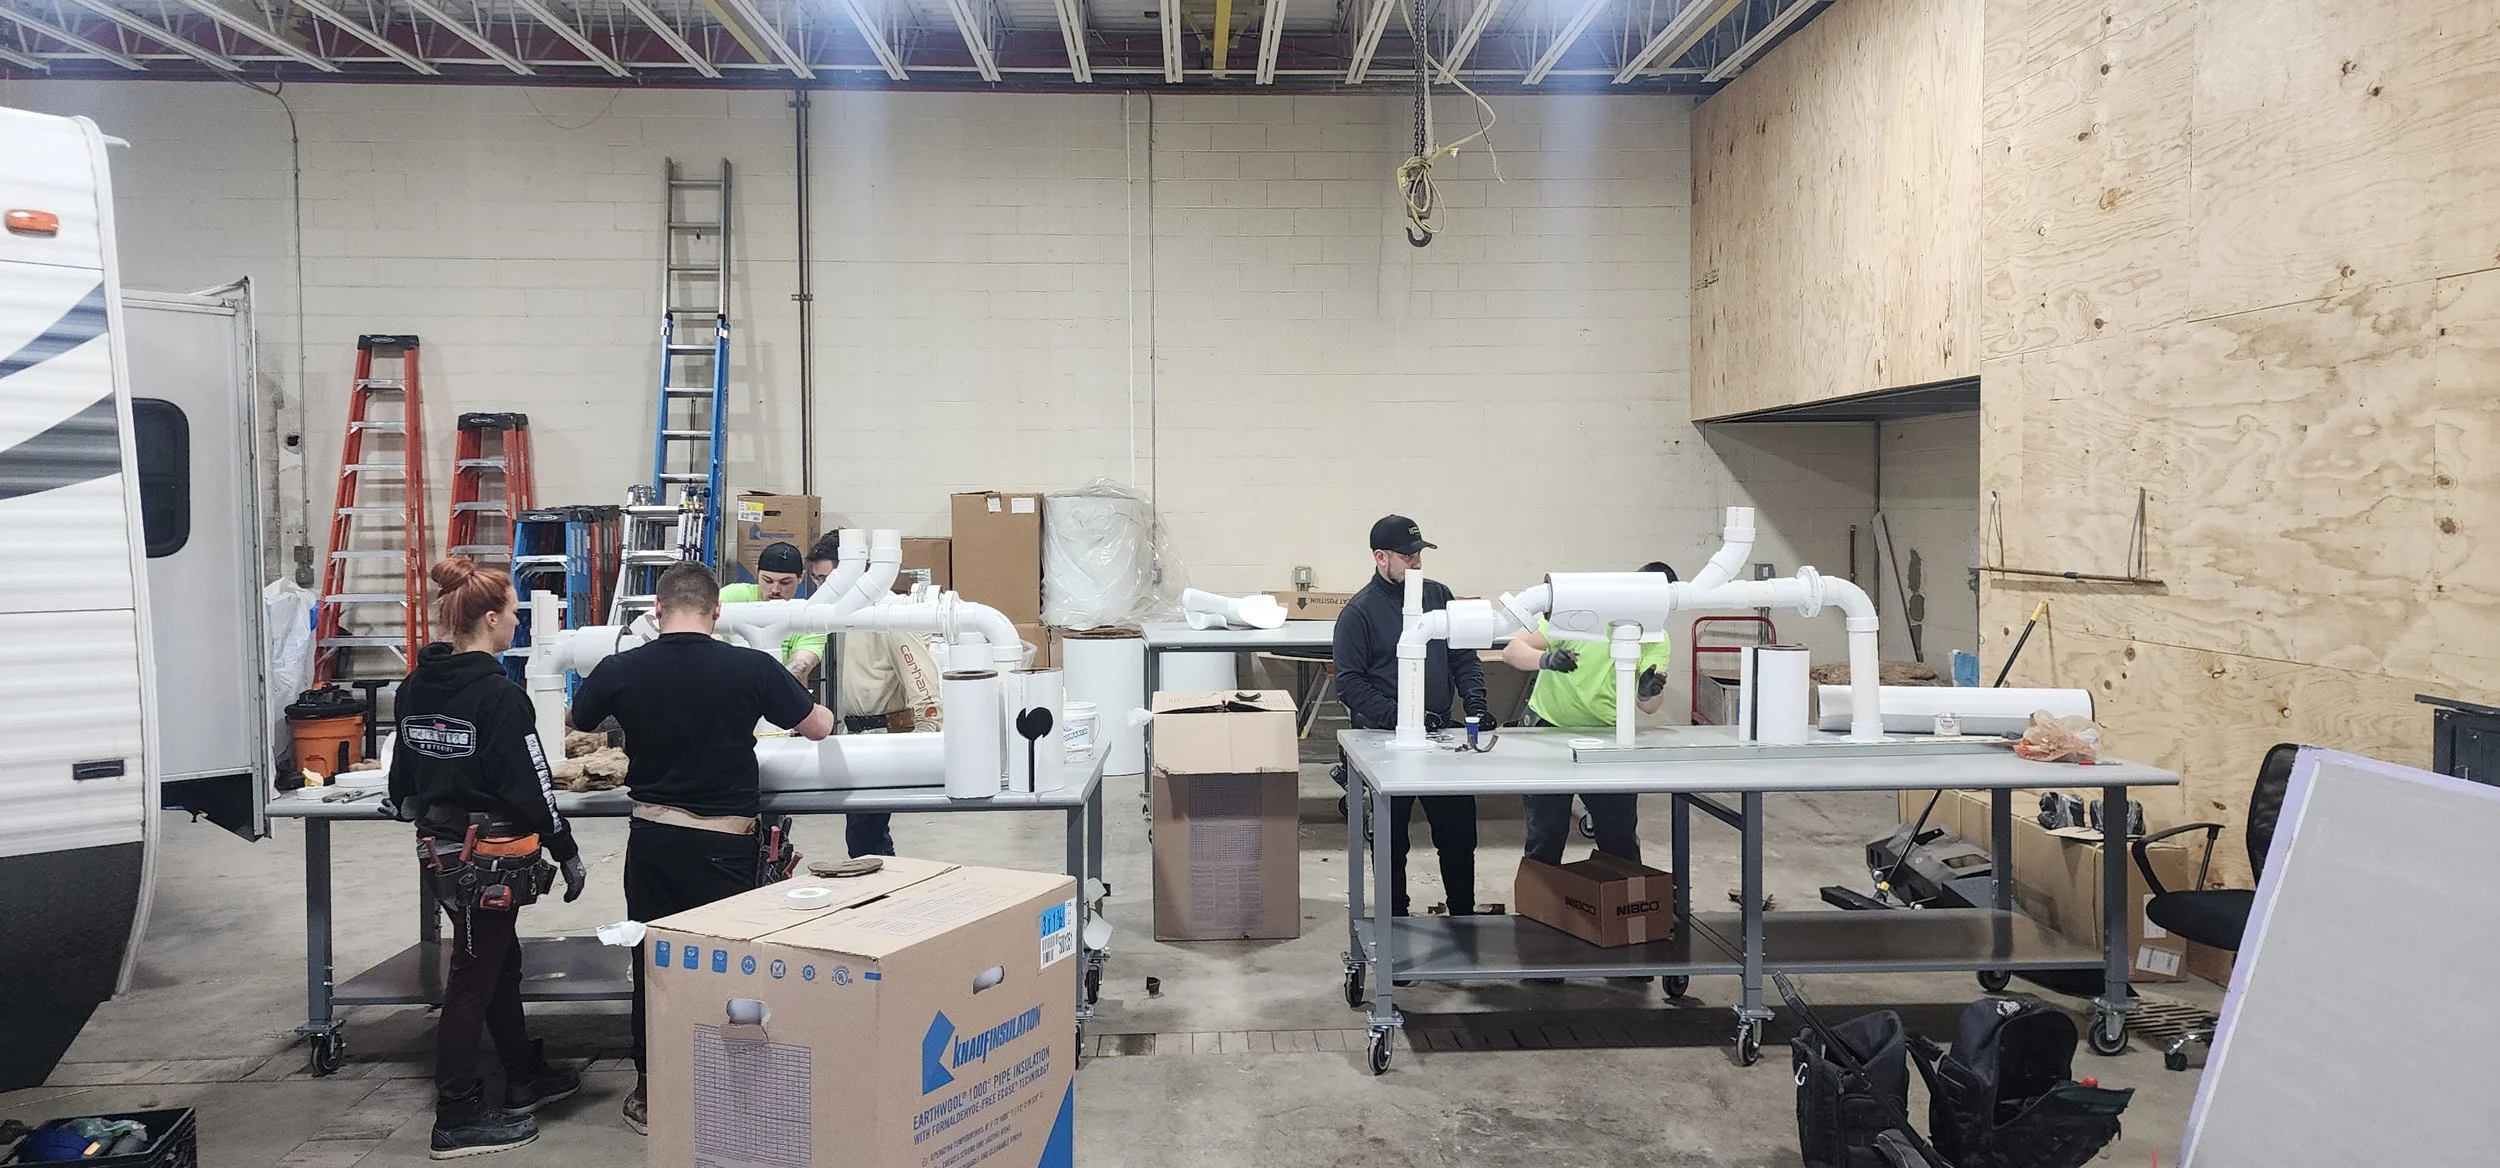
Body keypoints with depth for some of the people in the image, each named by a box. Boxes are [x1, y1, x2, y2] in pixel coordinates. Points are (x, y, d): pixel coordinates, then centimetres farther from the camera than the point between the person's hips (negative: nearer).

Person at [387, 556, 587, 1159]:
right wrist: (567, 852, -8)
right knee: (473, 982, 2)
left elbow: (403, 780, 14)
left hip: (440, 852, 8)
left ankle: (526, 1077, 36)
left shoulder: (416, 687, 4)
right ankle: (458, 1119, 12)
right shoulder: (501, 695, -20)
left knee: (501, 961, 21)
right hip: (490, 857, -8)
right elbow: (530, 787, -18)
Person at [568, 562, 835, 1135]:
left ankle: (650, 1091, 26)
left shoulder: (620, 670, -7)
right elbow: (819, 727, -2)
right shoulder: (751, 668, -14)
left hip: (651, 837, 3)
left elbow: (578, 721, 15)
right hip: (724, 845, -3)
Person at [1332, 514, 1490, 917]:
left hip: (1441, 733, 4)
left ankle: (1465, 916, 24)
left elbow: (1464, 657, 12)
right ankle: (1396, 920, 21)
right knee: (1392, 841, 7)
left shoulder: (1438, 595, 8)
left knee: (1459, 833, 9)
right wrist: (1400, 717, -21)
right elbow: (1349, 683, -11)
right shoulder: (1359, 612, -7)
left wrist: (1475, 703, -4)